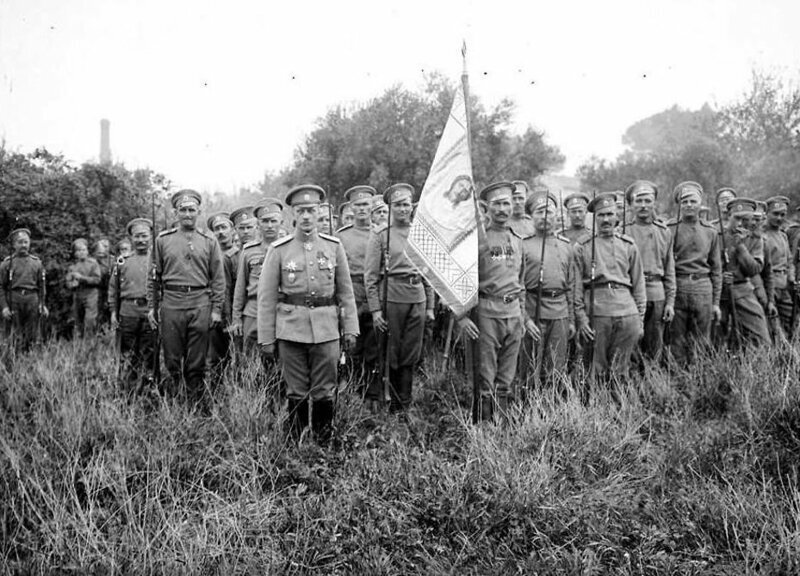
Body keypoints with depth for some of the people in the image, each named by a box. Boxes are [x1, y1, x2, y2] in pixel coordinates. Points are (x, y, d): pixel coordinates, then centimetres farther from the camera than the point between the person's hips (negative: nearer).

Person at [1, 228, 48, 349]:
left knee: (31, 339, 5)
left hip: (32, 302, 2)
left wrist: (43, 305, 5)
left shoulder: (37, 263, 12)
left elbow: (42, 286, 12)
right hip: (13, 302, -2)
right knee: (14, 339, -2)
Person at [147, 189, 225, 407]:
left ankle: (199, 409, 13)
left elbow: (218, 278, 5)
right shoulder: (163, 240, 8)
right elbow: (154, 276, 10)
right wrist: (151, 306, 5)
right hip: (171, 304, 0)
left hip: (200, 305, 0)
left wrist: (216, 309, -1)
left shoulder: (209, 241, 7)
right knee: (172, 360, 5)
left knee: (197, 364, 4)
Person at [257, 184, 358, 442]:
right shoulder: (279, 249, 1)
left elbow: (346, 292, 10)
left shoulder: (334, 246, 6)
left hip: (326, 330, 1)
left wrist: (350, 328, 4)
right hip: (291, 330, -1)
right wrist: (266, 339, -1)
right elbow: (266, 297, 2)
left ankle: (325, 444, 20)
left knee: (325, 392, 6)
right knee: (297, 394, 7)